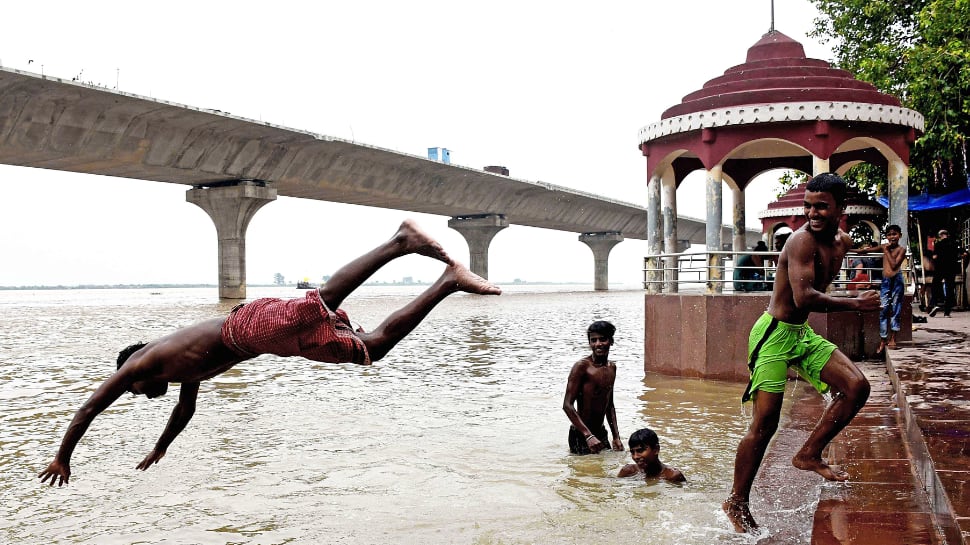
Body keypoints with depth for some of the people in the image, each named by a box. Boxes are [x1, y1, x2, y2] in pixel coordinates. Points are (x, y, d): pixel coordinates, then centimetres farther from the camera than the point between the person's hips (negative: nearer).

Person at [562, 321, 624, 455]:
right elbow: (567, 405, -20)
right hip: (581, 434, -7)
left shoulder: (612, 368, 9)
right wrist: (588, 436, -25)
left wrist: (616, 437, 14)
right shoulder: (582, 366, -15)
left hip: (601, 433, 7)